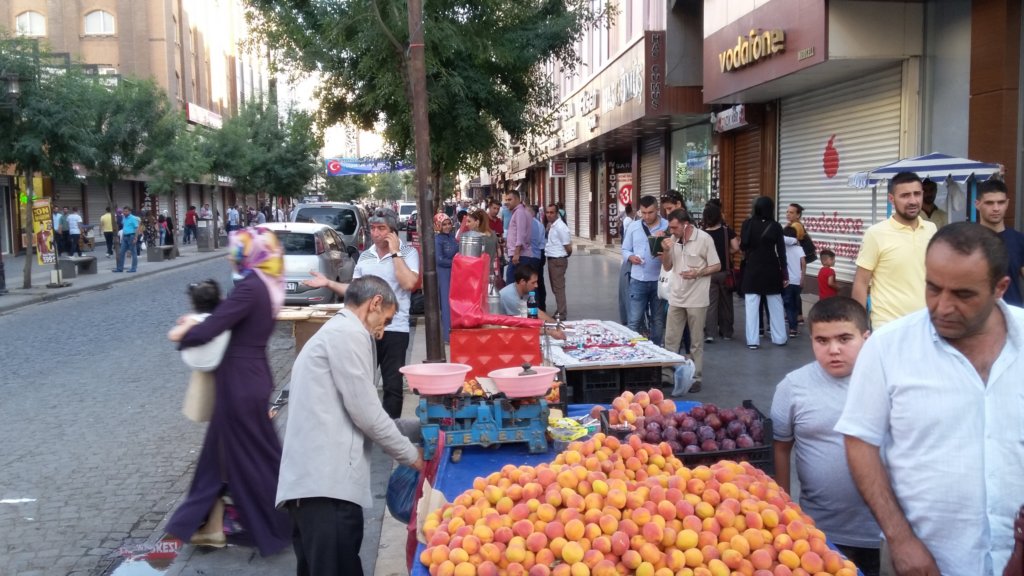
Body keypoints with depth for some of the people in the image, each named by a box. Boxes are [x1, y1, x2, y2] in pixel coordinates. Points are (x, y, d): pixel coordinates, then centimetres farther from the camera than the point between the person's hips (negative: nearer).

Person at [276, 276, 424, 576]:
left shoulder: (331, 332, 26)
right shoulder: (349, 334, -7)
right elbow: (366, 413, -10)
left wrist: (402, 448, 26)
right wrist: (411, 455, 3)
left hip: (312, 479, 10)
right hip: (326, 483, -10)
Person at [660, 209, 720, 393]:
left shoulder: (704, 239, -12)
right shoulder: (673, 239, 3)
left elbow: (717, 266, -6)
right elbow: (667, 267, 10)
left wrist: (698, 273, -21)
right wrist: (666, 251, -8)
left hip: (697, 299, -5)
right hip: (676, 297, 5)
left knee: (696, 342, 6)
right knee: (670, 340, 8)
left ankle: (696, 378, 15)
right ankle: (667, 374, 17)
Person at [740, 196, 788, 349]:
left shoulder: (747, 224, -4)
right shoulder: (775, 226, -4)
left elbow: (742, 246, -3)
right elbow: (781, 251, -3)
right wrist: (784, 274, 2)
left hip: (752, 268, -1)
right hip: (771, 269, 1)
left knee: (752, 305, 1)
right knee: (775, 305, 12)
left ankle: (752, 340, -2)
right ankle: (779, 338, 19)